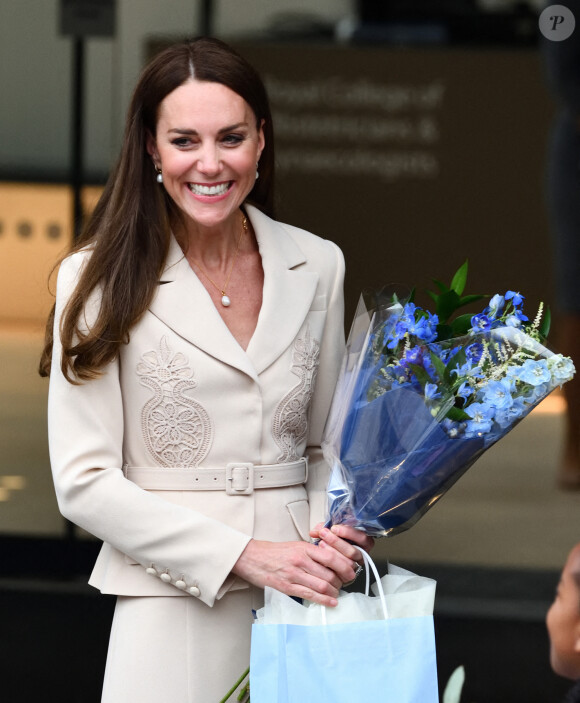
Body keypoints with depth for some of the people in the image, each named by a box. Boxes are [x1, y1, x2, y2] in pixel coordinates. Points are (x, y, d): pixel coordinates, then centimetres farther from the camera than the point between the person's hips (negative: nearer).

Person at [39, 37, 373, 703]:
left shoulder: (315, 266, 6)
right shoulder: (103, 279, -5)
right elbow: (84, 483, -9)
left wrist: (335, 536, -6)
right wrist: (246, 556, -16)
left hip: (303, 605, 3)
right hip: (173, 613, -3)